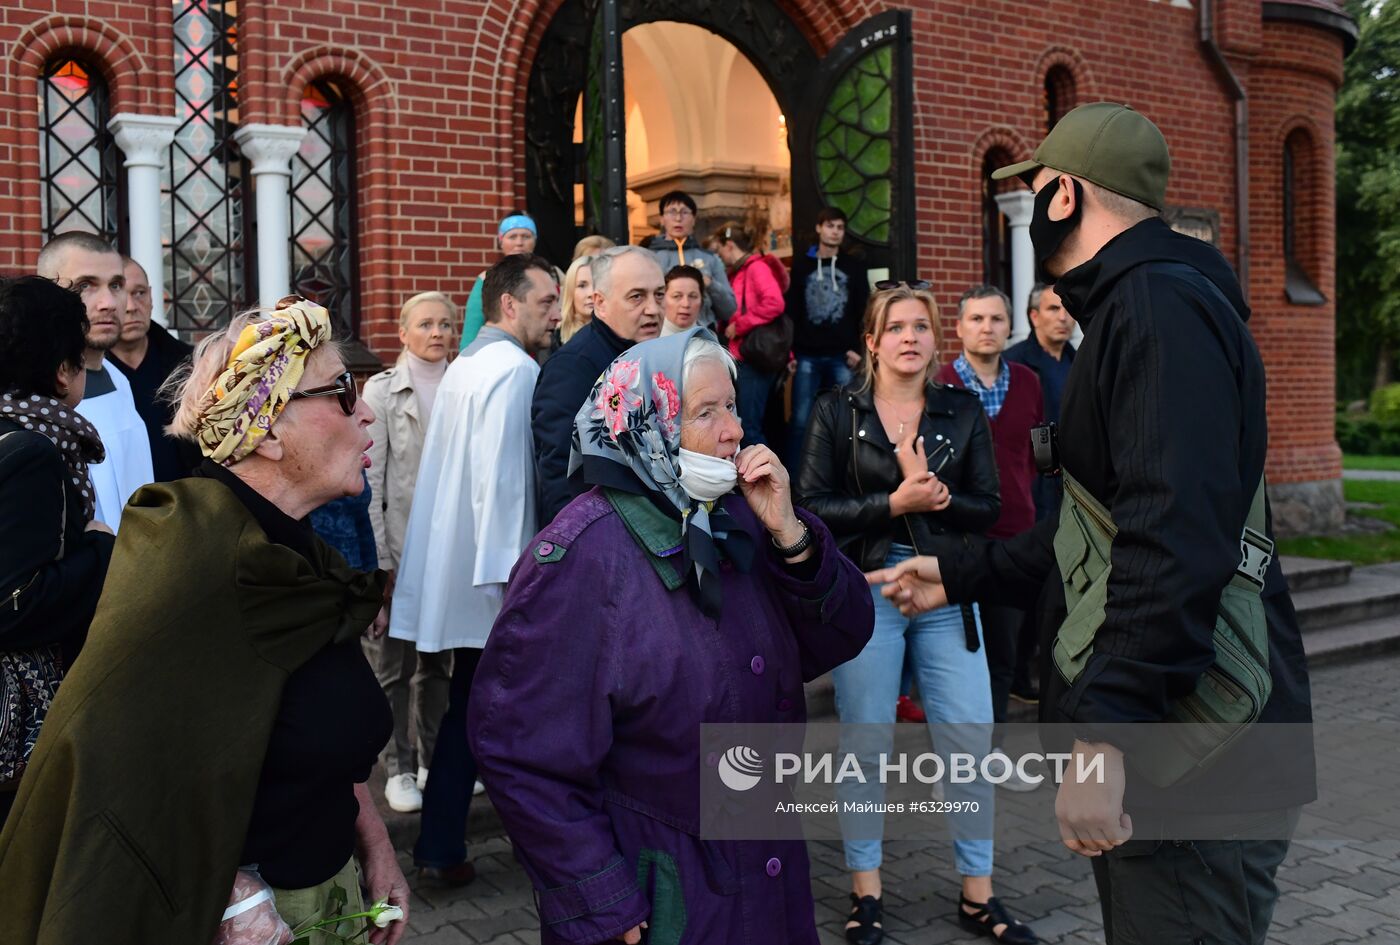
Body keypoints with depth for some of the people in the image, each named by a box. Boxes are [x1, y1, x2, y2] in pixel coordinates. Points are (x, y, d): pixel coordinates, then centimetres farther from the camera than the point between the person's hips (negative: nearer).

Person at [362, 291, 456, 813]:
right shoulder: (382, 389, -1)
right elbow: (369, 476, -6)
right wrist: (379, 556, -11)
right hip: (399, 544, -3)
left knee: (438, 660, 12)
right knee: (394, 661, 3)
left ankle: (434, 760, 25)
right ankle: (399, 768, 14)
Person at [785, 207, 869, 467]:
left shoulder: (855, 267, 12)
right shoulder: (801, 265, 12)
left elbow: (864, 313, 6)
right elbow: (791, 311, 8)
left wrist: (858, 349, -5)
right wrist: (790, 350, 0)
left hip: (843, 356, 0)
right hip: (808, 356, 0)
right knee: (801, 419, -3)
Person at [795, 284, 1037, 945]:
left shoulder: (962, 411, 6)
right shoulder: (837, 410, 0)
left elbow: (988, 508, 4)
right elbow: (812, 506, -6)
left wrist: (936, 496, -15)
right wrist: (893, 503, -16)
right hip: (865, 589, -2)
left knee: (971, 741, 2)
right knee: (866, 744, 5)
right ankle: (866, 891, 22)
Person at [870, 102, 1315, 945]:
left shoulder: (1162, 305, -16)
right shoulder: (1130, 308, 18)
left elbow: (1176, 539, -29)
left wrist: (1105, 736, -31)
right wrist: (962, 574, 24)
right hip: (1164, 749, 10)